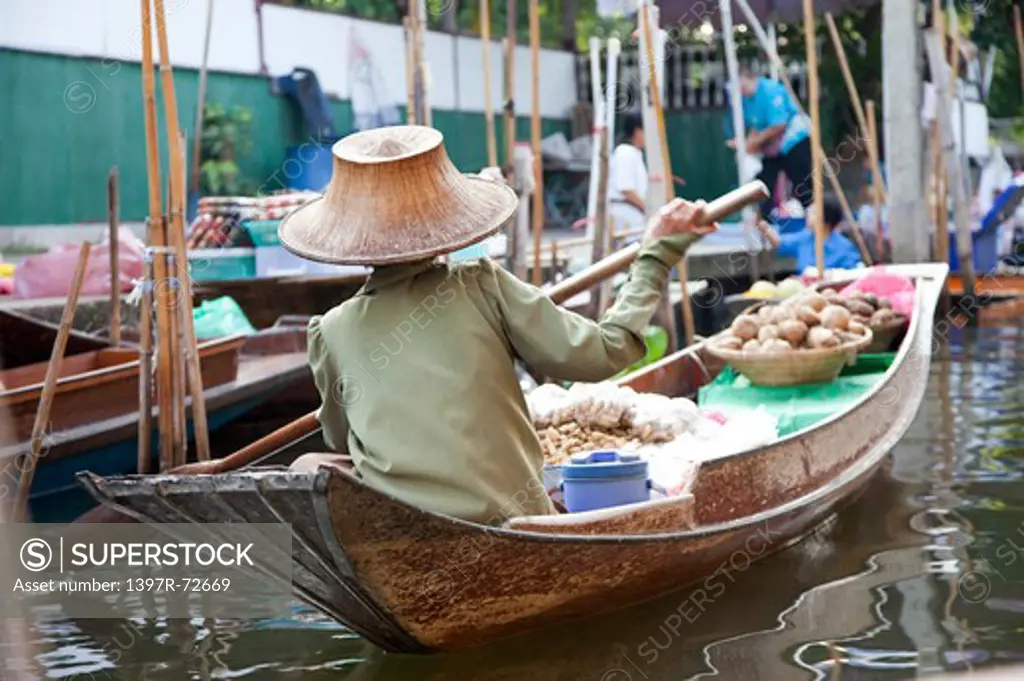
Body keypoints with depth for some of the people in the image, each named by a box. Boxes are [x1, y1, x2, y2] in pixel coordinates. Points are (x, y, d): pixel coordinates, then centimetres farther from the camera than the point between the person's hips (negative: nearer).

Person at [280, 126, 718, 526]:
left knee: (308, 469, 23)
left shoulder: (333, 333, 5)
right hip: (517, 525, 0)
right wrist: (655, 257, 14)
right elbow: (602, 355, 1)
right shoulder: (483, 288, 0)